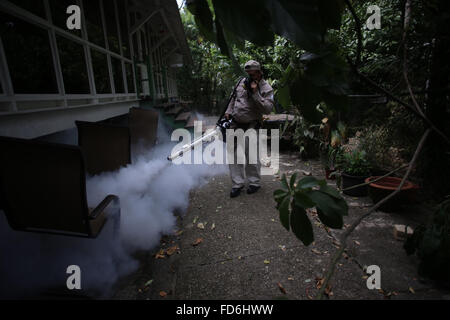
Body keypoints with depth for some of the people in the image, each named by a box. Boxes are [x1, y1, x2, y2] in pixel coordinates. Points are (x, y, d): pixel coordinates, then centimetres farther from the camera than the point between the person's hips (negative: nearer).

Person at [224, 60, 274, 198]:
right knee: (234, 152, 4)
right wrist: (228, 111, 11)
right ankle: (237, 183, 13)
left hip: (251, 126, -5)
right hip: (236, 124, 5)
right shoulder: (242, 82, 9)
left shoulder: (266, 88, -7)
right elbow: (234, 97, 22)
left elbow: (267, 109, -19)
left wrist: (255, 93, -22)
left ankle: (255, 182, 14)